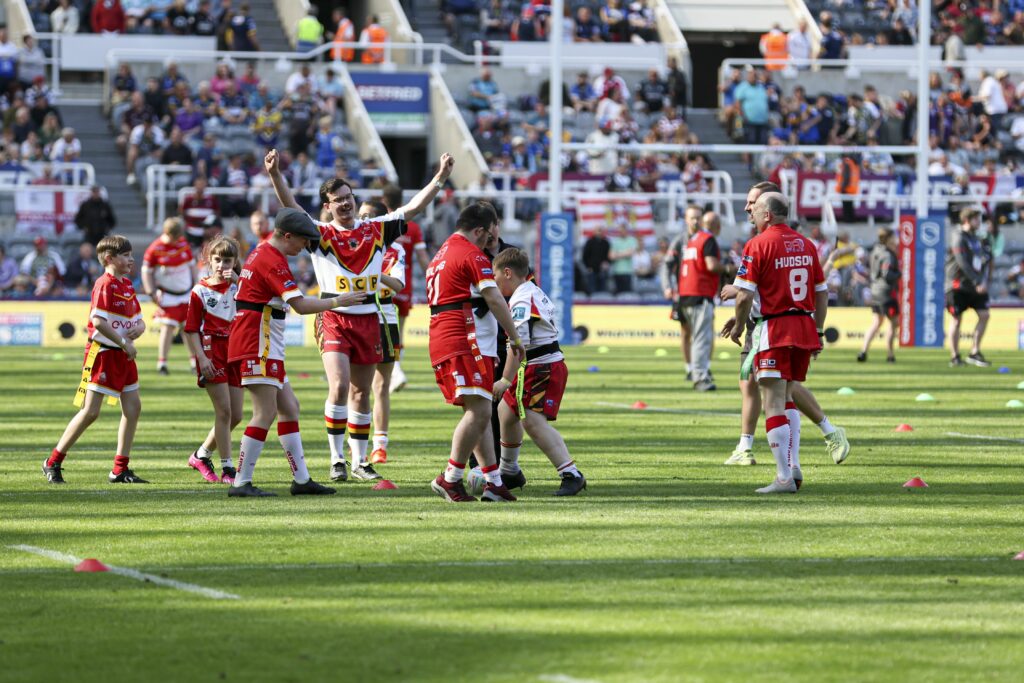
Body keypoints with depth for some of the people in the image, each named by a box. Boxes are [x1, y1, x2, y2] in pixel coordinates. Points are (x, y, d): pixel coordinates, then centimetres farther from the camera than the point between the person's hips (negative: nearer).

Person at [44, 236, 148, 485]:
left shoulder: (127, 285, 14)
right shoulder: (105, 285, -13)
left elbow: (139, 321, 20)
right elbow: (98, 321, -25)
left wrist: (138, 329, -4)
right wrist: (124, 342, -20)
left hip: (123, 355, 9)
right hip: (103, 353, -9)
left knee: (133, 407, 4)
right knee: (90, 411, -8)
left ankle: (120, 469, 9)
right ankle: (53, 463, 1)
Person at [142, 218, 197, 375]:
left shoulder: (183, 244, 2)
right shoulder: (155, 249, -12)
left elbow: (191, 265, 14)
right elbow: (147, 272, -5)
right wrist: (152, 293, -10)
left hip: (186, 293, 4)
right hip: (167, 295, -4)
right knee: (168, 327, -10)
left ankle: (196, 361, 17)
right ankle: (162, 363, -3)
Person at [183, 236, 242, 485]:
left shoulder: (238, 285, 9)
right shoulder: (201, 290, -2)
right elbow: (191, 329, -3)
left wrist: (237, 279, -18)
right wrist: (201, 358, -13)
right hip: (211, 350, -5)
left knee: (235, 415, 5)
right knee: (224, 411, -11)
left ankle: (201, 455, 22)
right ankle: (227, 468, -6)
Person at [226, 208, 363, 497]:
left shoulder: (262, 252, 14)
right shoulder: (273, 262, -16)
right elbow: (300, 305, -21)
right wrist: (337, 301, -11)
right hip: (258, 346, -11)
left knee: (289, 408, 13)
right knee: (265, 415, -11)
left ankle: (301, 479, 15)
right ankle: (241, 483, -11)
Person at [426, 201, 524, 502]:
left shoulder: (442, 253, 23)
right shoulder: (472, 254, -7)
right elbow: (494, 300, -14)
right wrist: (515, 339, -8)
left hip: (442, 339, 11)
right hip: (466, 342, -11)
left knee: (479, 413, 11)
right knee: (478, 411, -14)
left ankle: (493, 480, 8)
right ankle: (450, 478, -14)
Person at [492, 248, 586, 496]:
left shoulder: (522, 301, -16)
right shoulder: (535, 293, 16)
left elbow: (519, 343, -26)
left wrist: (506, 380, -27)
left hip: (542, 367, -11)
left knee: (532, 419, -23)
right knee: (506, 410, 23)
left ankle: (571, 475, -30)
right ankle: (510, 472, 39)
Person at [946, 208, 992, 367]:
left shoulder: (976, 239, 14)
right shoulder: (959, 238, -11)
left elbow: (985, 261, 13)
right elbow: (963, 263, -19)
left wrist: (983, 281, -3)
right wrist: (977, 282, -22)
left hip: (975, 286, 7)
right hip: (958, 284, -7)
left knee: (984, 315, -3)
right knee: (957, 319, -1)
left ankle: (975, 353, 4)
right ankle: (955, 357, 8)